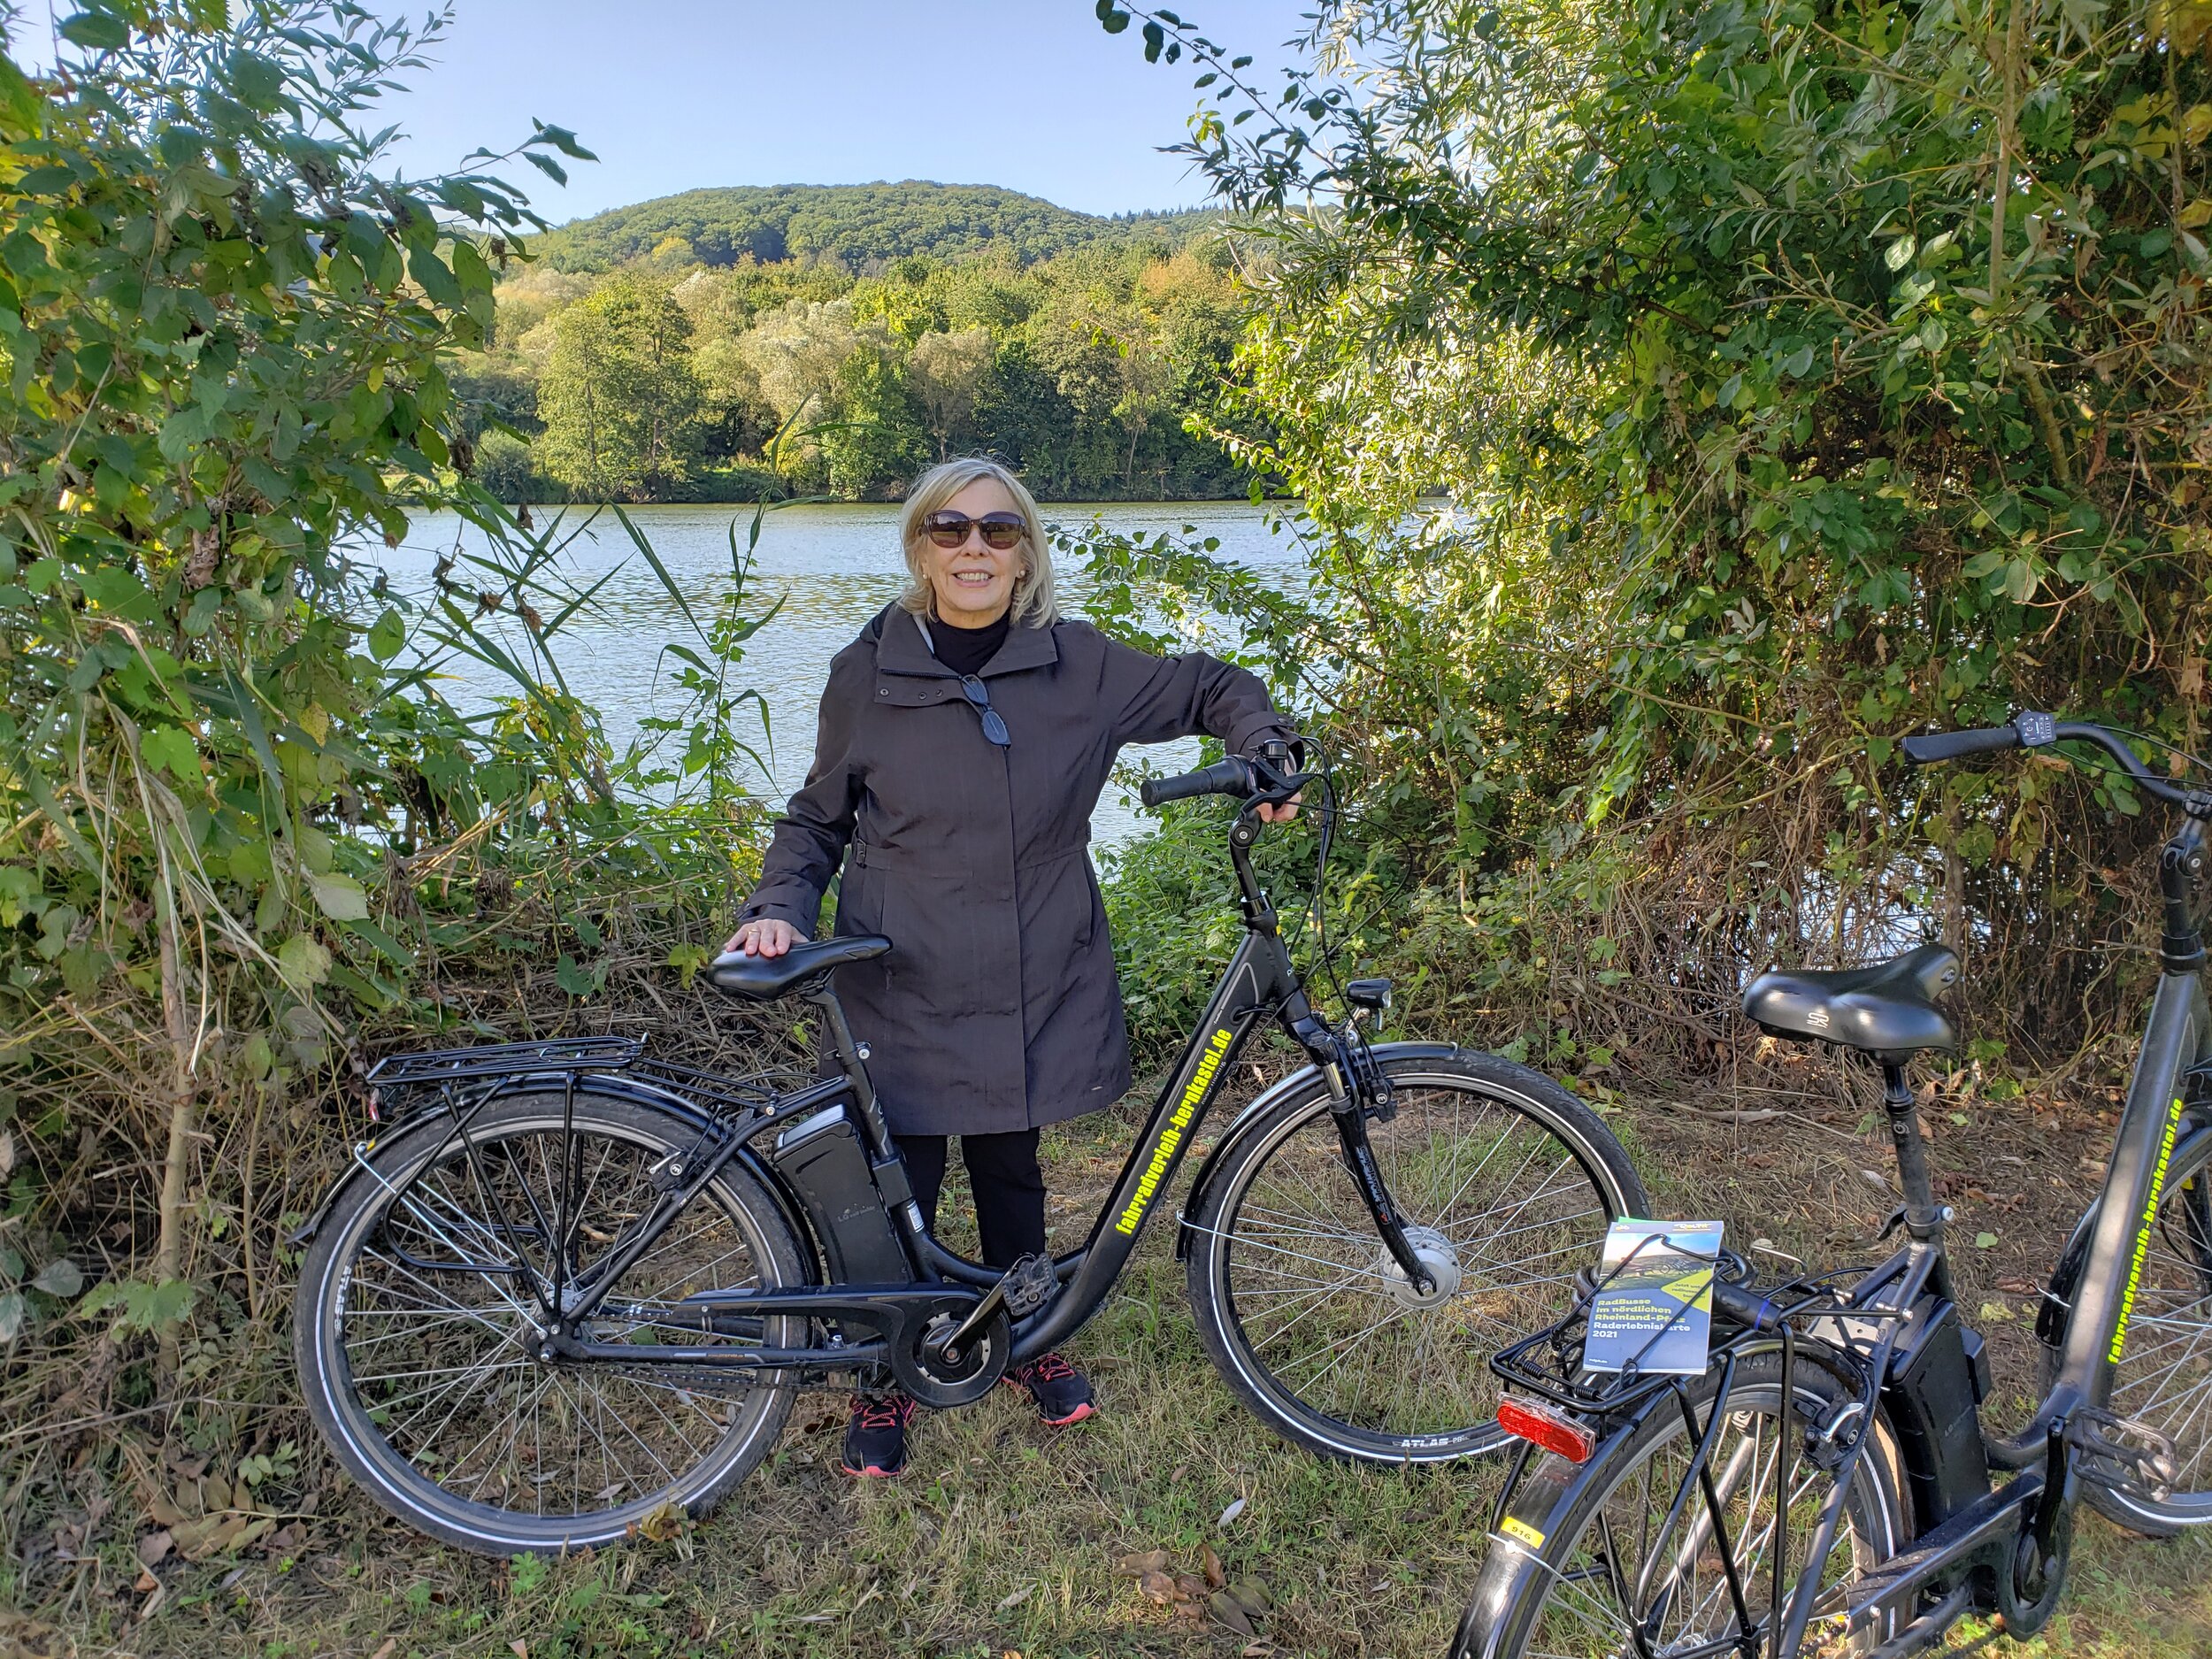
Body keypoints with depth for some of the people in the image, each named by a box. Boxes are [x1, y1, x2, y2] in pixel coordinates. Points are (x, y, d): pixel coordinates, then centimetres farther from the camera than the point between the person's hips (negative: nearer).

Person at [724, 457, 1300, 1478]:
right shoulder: (868, 674, -3)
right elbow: (817, 818, 7)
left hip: (1032, 984, 1)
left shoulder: (1079, 666, -2)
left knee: (1011, 1173, 15)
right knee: (899, 1191, 4)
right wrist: (779, 909, -9)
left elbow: (1215, 690, 11)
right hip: (902, 986, -1)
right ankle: (887, 1380, 29)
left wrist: (1267, 755, -8)